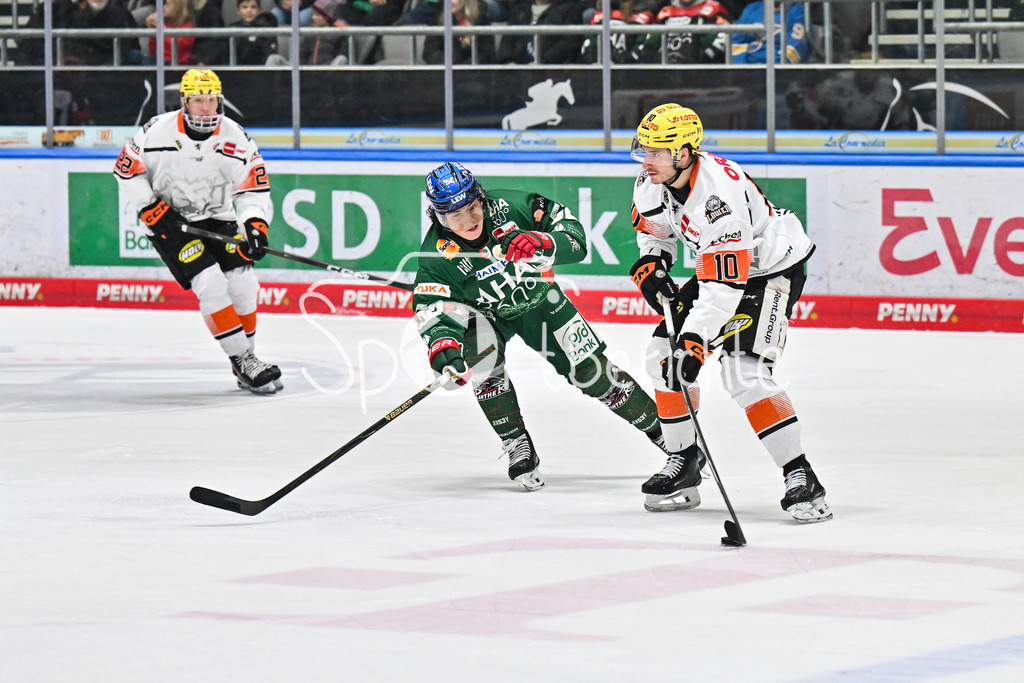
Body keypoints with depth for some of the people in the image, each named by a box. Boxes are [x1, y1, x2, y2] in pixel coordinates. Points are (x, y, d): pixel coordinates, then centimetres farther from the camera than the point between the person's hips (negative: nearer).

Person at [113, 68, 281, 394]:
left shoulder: (235, 138, -10)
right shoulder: (158, 131, -17)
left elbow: (254, 188, -5)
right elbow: (126, 171, -7)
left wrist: (255, 224, -22)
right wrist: (152, 209, -14)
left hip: (217, 217, 4)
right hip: (168, 221, -4)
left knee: (242, 283, -6)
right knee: (210, 283, -19)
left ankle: (246, 358, 14)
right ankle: (242, 362, -14)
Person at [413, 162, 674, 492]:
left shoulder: (510, 206, -28)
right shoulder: (437, 254, -28)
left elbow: (572, 234, -24)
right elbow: (432, 307, -32)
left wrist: (541, 244, -45)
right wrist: (442, 347, -51)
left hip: (538, 298, 1)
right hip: (485, 313, -1)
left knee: (590, 368, -2)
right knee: (481, 356, -29)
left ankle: (658, 425, 15)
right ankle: (519, 449, -15)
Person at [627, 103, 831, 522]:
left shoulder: (719, 193, -36)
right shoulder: (653, 180, -10)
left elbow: (725, 286, -37)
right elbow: (654, 225, 14)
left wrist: (695, 338, -40)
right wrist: (650, 261, -5)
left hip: (770, 270, -9)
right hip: (717, 266, 9)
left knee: (745, 373, -24)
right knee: (664, 354, 3)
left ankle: (801, 480, -21)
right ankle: (683, 462, 17)